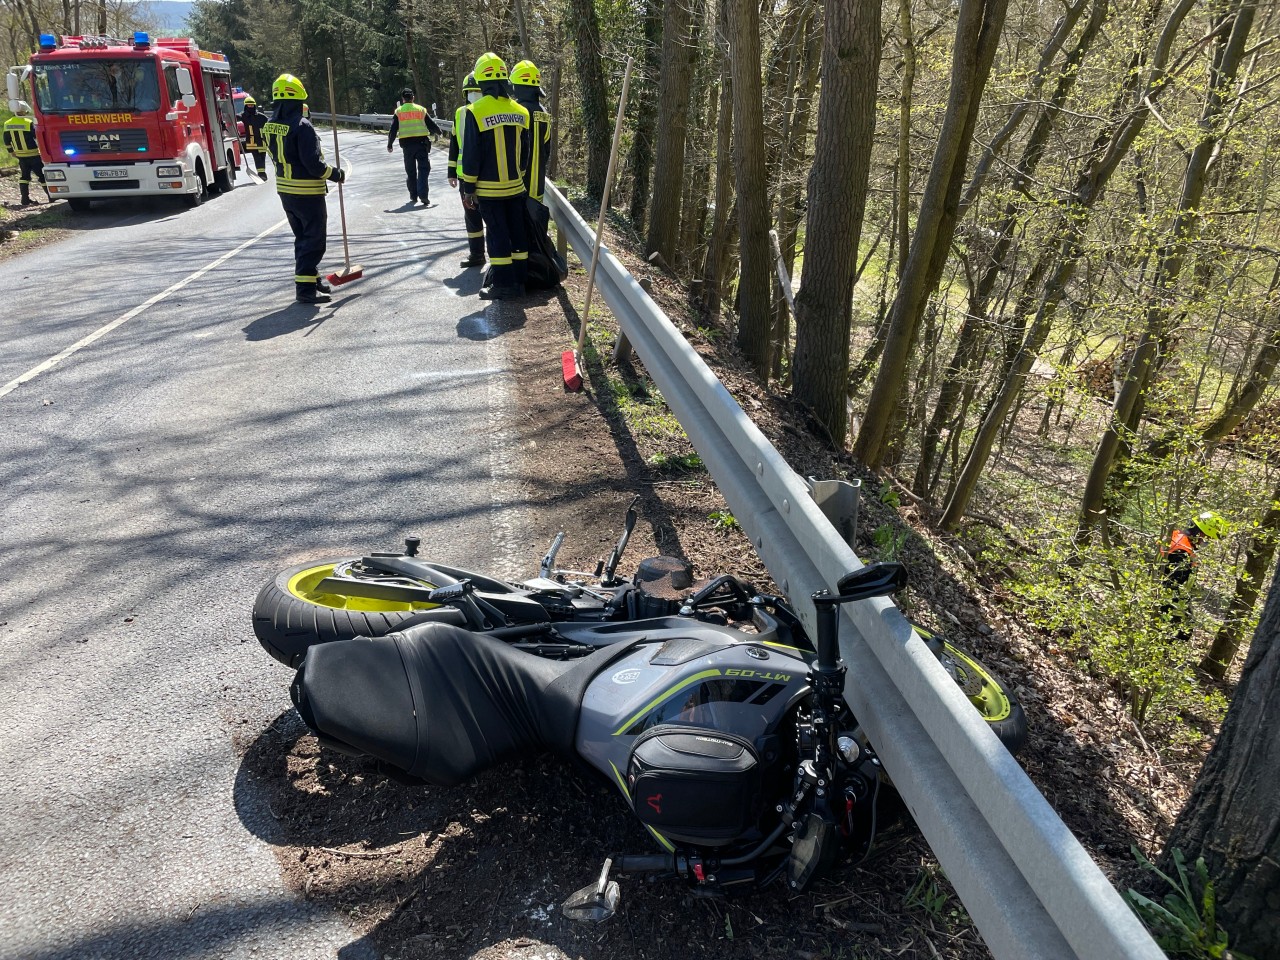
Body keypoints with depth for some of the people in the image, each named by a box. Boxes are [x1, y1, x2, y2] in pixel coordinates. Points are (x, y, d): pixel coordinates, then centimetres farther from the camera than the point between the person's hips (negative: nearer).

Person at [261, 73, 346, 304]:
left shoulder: (269, 126, 5)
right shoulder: (302, 126, -20)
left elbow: (275, 156, 13)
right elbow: (314, 163, -22)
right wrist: (336, 174, -9)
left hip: (284, 190, 8)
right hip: (307, 193, -8)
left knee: (302, 237, 20)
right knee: (314, 240, -1)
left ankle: (311, 278, 32)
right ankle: (305, 288, -4)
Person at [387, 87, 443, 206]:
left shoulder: (398, 112, 6)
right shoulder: (421, 109, 5)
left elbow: (393, 130, 3)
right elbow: (431, 125, 10)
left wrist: (389, 144, 13)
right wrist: (438, 132, 31)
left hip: (406, 144, 1)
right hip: (421, 143, -1)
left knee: (410, 171, 13)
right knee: (423, 169, -3)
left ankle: (413, 196, 17)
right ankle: (423, 195, -17)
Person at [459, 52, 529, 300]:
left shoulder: (475, 112, -12)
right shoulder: (520, 111, 2)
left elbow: (471, 155, -11)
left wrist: (468, 188, -4)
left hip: (489, 189, -4)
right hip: (515, 187, 4)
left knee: (497, 235, 1)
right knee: (517, 233, 11)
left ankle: (504, 285, 3)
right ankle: (518, 281, 17)